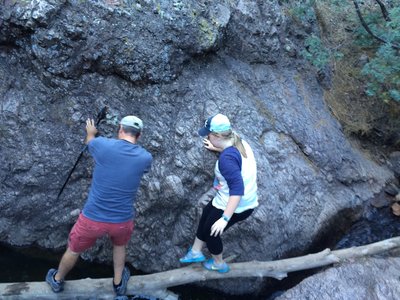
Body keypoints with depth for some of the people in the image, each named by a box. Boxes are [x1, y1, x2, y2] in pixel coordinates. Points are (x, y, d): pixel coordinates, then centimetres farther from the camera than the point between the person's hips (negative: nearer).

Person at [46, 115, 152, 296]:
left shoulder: (103, 145, -14)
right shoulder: (145, 158, -9)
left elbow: (89, 140, 12)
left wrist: (91, 132, 36)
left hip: (93, 218, 0)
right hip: (123, 220, 1)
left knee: (74, 249, 28)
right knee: (120, 246, 35)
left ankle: (57, 280, 53)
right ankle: (118, 283, 50)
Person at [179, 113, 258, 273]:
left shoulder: (227, 158, -33)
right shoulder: (239, 143, -4)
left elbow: (237, 189, -37)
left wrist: (225, 218, -36)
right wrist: (216, 148, 37)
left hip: (235, 206, -9)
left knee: (211, 231, 16)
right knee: (206, 214, 27)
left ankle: (219, 264, 42)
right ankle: (196, 252, 45)